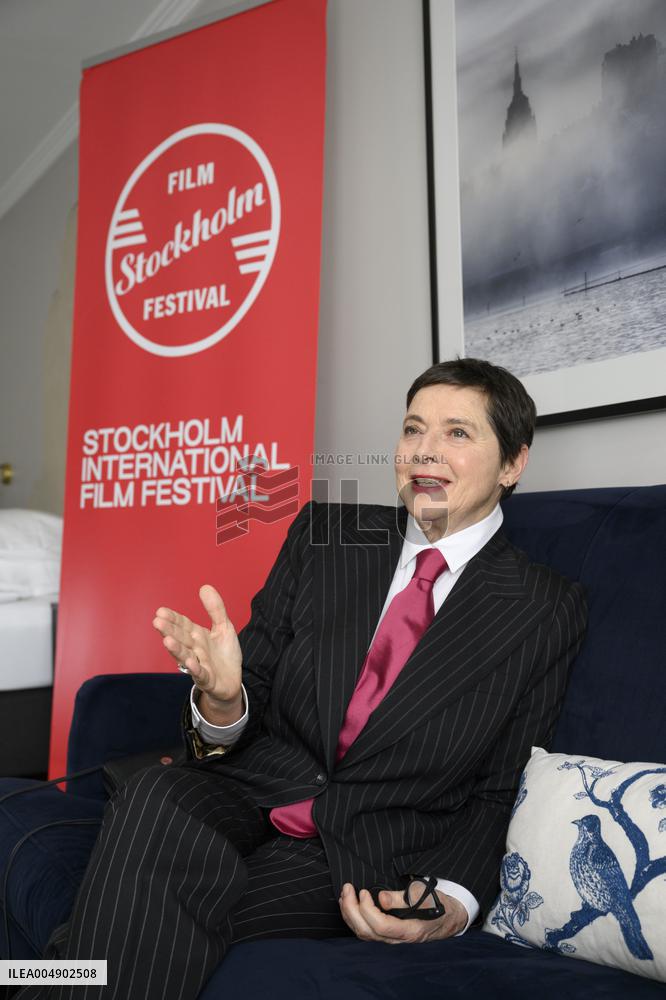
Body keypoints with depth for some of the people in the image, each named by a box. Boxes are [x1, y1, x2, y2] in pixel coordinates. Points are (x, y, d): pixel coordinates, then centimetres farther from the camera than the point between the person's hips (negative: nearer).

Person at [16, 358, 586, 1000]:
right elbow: (253, 687, 4)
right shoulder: (323, 535, 5)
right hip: (252, 795, 3)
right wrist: (223, 698, -20)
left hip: (370, 857, -2)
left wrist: (453, 904, -15)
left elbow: (497, 795, 3)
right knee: (153, 799, -30)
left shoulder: (546, 612, -1)